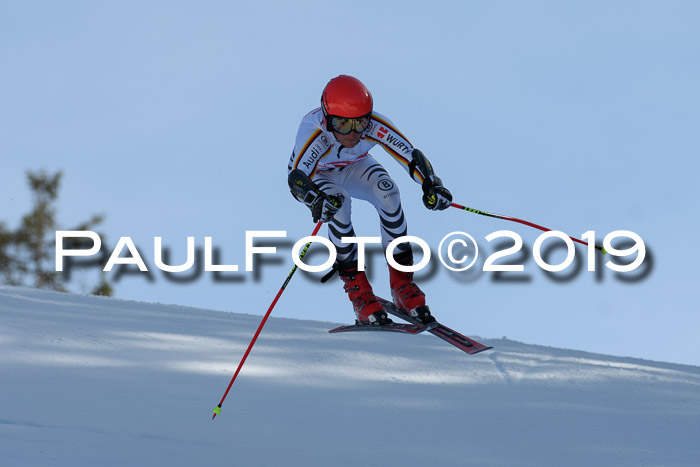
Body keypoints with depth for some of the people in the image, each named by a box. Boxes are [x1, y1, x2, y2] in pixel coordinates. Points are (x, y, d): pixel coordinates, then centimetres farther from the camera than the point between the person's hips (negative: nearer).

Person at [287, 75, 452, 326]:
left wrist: (431, 185, -53)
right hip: (314, 175, -3)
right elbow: (296, 177, -52)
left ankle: (402, 282, -15)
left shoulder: (375, 126, -35)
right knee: (338, 202, -33)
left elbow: (411, 155, -34)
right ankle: (356, 285, -20)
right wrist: (316, 200, -73)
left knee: (387, 192, -25)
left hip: (352, 167, 3)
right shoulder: (313, 132, -42)